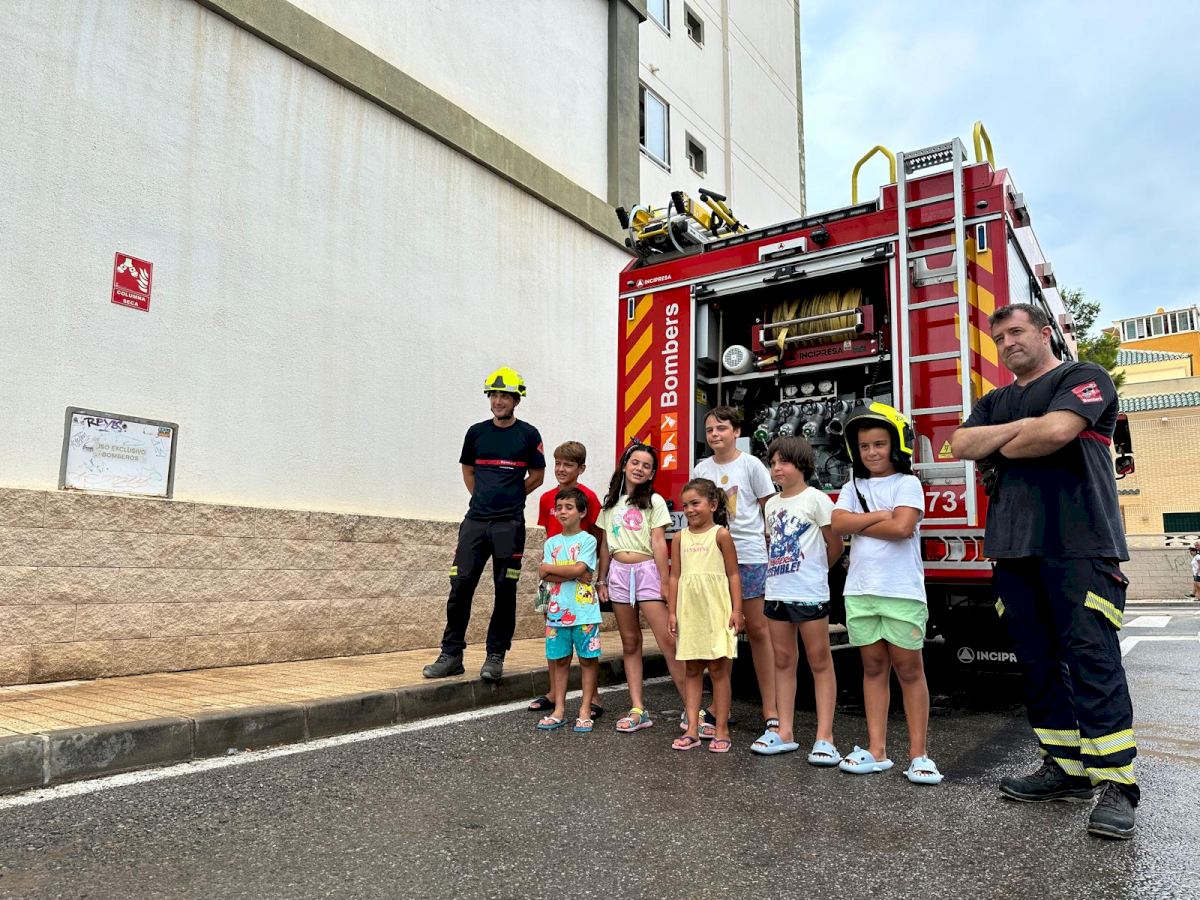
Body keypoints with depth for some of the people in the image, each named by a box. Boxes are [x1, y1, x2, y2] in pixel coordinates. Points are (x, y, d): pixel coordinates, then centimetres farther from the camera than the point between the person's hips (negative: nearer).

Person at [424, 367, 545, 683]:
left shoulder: (528, 434, 2)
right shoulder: (477, 432, 10)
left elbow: (537, 477, 10)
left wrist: (509, 499, 11)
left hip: (510, 523, -2)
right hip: (476, 520, 2)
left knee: (505, 590, 2)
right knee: (461, 585, -2)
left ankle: (495, 656, 13)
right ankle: (451, 654, 8)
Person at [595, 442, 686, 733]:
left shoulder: (654, 501, 2)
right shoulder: (611, 503, 13)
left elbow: (658, 543, -4)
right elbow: (605, 544, 15)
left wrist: (665, 582, -8)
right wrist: (601, 580, 12)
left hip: (647, 571, -4)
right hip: (619, 572, 4)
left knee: (667, 640, -11)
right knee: (630, 643, 7)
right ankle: (638, 710, 11)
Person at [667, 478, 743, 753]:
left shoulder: (720, 534, -3)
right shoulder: (680, 538, 8)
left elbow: (733, 575, -3)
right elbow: (675, 576, 9)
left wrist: (736, 610, -8)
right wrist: (672, 612, 5)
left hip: (716, 610, -4)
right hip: (689, 611, 4)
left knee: (718, 669, 2)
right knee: (692, 670, 8)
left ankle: (721, 730, 10)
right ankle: (692, 730, 14)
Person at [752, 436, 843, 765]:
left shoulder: (816, 498, -6)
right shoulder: (772, 504, 12)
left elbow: (835, 545, -3)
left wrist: (813, 571, 9)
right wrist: (783, 569, 10)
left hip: (809, 594, -7)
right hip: (776, 592, 7)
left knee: (820, 662, 1)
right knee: (783, 661, 10)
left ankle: (824, 737, 3)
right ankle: (785, 732, 17)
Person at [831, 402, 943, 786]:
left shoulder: (908, 484, -1)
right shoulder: (853, 487, 11)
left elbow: (903, 527, -16)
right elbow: (839, 523, -5)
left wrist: (859, 524, -6)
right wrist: (881, 516, -10)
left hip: (902, 591, -4)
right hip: (861, 590, 4)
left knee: (909, 669, 2)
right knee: (873, 667, 8)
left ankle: (918, 754, 9)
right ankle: (877, 751, 13)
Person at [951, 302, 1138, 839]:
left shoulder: (1084, 378, 4)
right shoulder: (995, 402, 23)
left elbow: (1056, 431, -15)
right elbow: (961, 445, 6)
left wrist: (999, 450, 2)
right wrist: (1019, 427, -6)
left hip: (1078, 544, -6)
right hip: (1015, 548, 6)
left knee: (1092, 662, -9)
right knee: (1038, 664, 7)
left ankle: (1115, 785, -3)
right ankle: (1065, 769, 16)